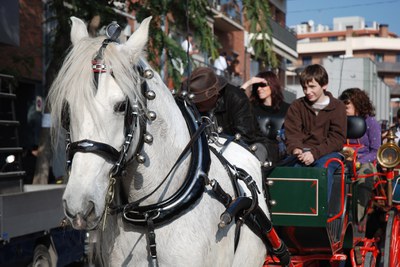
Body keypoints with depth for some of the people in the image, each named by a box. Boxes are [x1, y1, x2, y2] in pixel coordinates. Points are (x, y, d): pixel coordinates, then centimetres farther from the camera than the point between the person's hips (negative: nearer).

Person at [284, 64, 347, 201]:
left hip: (329, 153, -2)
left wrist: (315, 153, -18)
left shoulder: (337, 106, 3)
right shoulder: (297, 106, 12)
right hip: (303, 153, 2)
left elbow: (338, 139, -4)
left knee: (324, 167, -35)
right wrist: (296, 149, -19)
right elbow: (292, 133, 4)